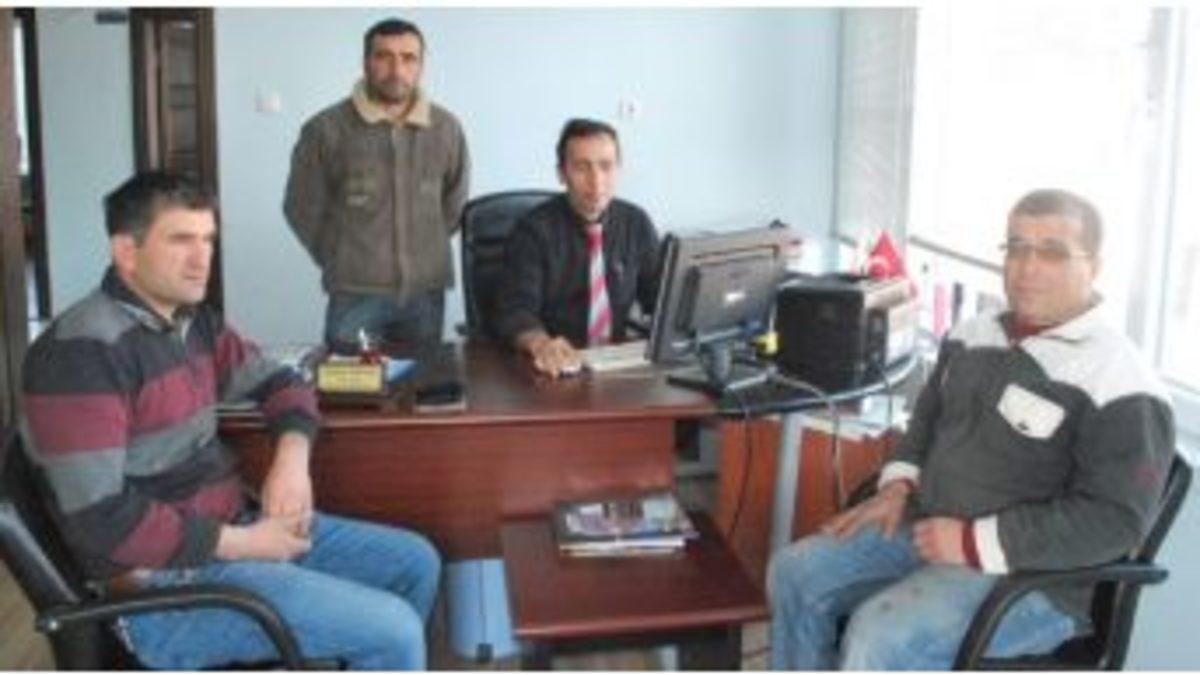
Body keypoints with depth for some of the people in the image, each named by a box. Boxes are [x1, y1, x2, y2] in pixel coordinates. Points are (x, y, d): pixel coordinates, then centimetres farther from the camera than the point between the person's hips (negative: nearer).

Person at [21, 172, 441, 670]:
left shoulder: (193, 321, 7)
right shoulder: (82, 352, -21)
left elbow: (277, 381, 18)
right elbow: (100, 519, -25)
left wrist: (292, 453, -4)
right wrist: (241, 544, -20)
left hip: (228, 528, 9)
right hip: (164, 580, -9)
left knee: (415, 562, 11)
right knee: (394, 632, -18)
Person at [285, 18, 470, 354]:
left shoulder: (447, 128, 1)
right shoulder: (325, 129, -7)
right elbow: (302, 207, 3)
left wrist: (427, 252, 12)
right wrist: (342, 261, 6)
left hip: (426, 290, 3)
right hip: (355, 292, -2)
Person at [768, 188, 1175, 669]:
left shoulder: (1119, 382, -16)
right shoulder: (975, 333, 8)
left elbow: (1116, 519, -21)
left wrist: (975, 543, -23)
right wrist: (898, 485, 3)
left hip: (1031, 577, -8)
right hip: (929, 529, 8)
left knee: (880, 636, -28)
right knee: (795, 574, -1)